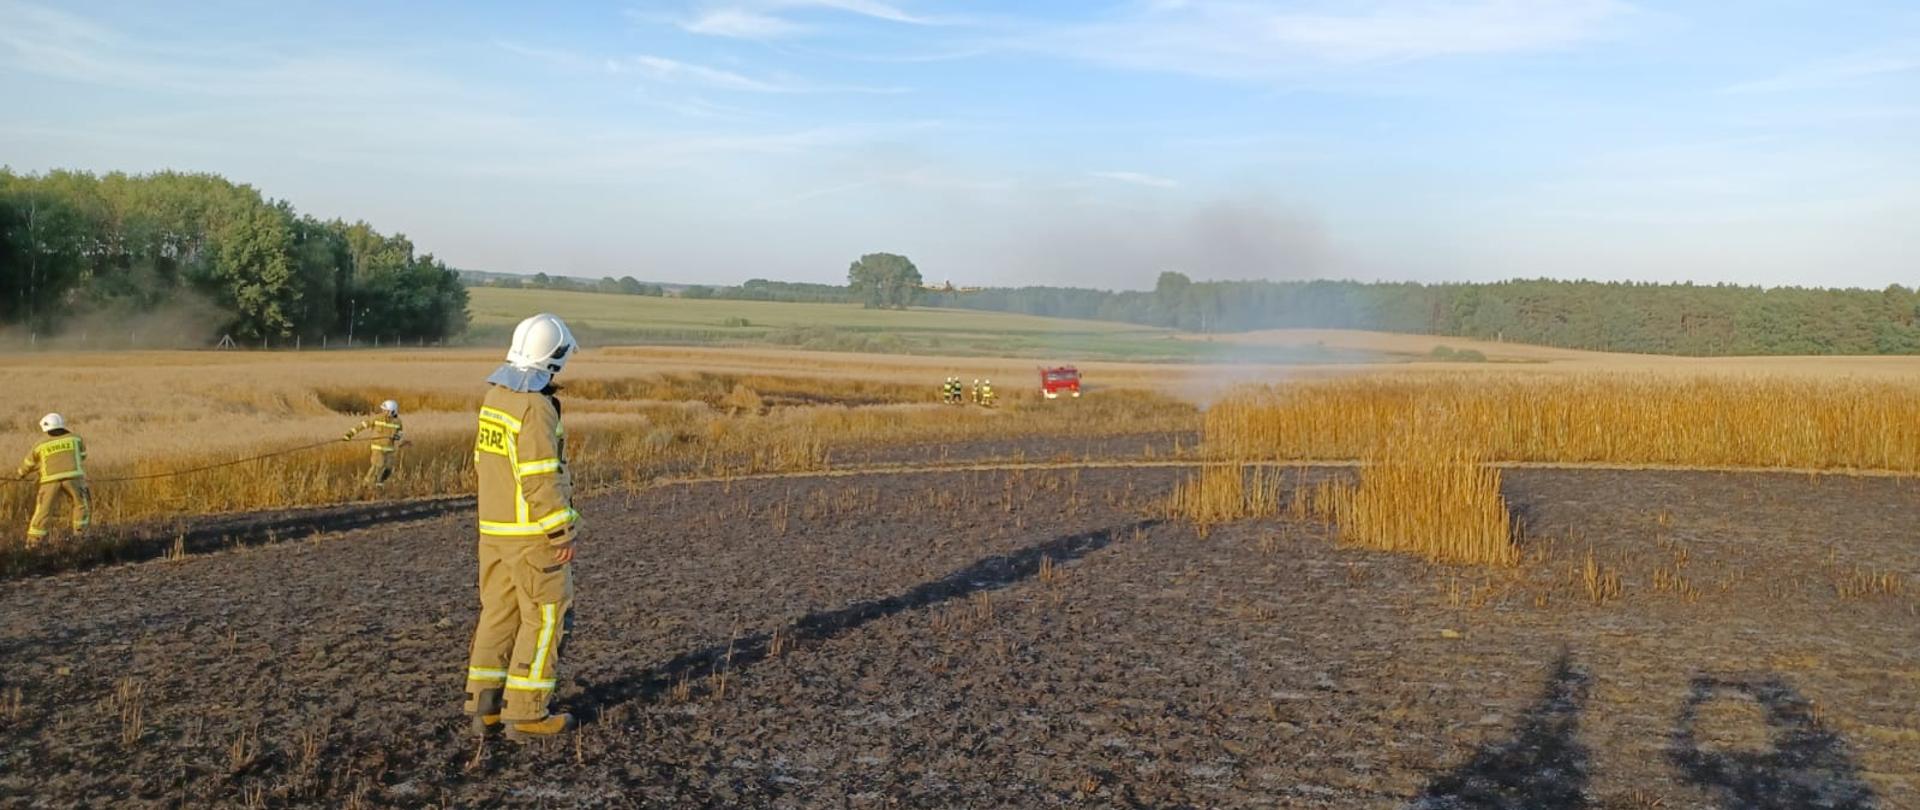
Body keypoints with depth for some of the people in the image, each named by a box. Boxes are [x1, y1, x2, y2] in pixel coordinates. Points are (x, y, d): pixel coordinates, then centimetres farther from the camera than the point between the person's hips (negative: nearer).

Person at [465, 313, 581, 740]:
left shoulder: (495, 397, 9)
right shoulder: (535, 407, -20)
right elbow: (541, 478, -23)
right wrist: (563, 532, -17)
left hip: (493, 528, 9)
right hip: (533, 532, -9)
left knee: (499, 613, 14)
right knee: (544, 618, 0)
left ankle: (485, 706, 18)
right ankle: (526, 713, 4)